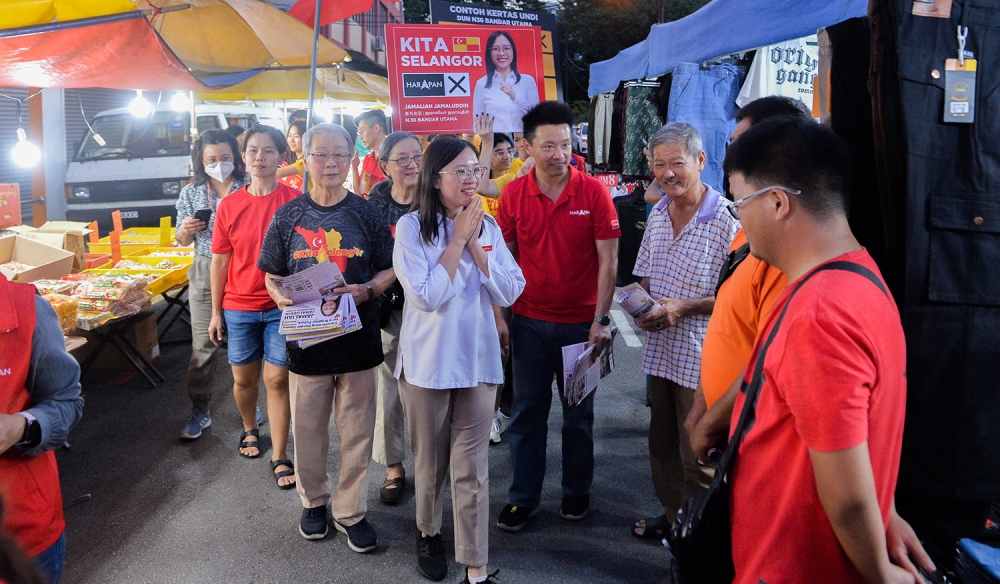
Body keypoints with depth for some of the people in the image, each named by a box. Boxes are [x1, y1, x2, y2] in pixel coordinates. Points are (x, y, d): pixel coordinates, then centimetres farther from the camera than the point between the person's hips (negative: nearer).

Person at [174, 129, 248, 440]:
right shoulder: (191, 193, 5)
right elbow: (182, 240, 12)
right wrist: (186, 230, -10)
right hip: (206, 272, 1)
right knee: (203, 344, 3)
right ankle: (199, 412, 15)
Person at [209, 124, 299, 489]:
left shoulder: (294, 201, -6)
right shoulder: (229, 206, 0)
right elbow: (220, 261, 5)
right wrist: (216, 312, 6)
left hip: (282, 306, -2)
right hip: (239, 307, 2)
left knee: (278, 378, 0)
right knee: (244, 378, 14)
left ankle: (280, 456, 13)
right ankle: (250, 429, 43)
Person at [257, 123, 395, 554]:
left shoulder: (365, 214, 1)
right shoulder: (287, 216, 3)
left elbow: (390, 269, 3)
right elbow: (271, 275, 8)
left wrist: (366, 290, -15)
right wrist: (283, 298, -13)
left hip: (358, 337, 0)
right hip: (306, 337, 1)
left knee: (357, 431, 8)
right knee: (307, 429, 12)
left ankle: (350, 511, 26)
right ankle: (313, 499, 37)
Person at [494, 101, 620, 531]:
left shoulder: (594, 192, -7)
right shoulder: (514, 194, -1)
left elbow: (608, 261, -7)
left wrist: (601, 319, -12)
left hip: (580, 322, -1)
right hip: (529, 322, 2)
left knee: (579, 412, 13)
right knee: (527, 411, 10)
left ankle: (577, 490, 32)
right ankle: (523, 496, 25)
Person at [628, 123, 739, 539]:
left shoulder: (726, 220, -17)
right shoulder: (657, 216, 7)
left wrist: (682, 308, -21)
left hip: (701, 359, -7)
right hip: (660, 351, 7)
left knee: (697, 456, 4)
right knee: (661, 444, 20)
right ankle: (673, 514, 40)